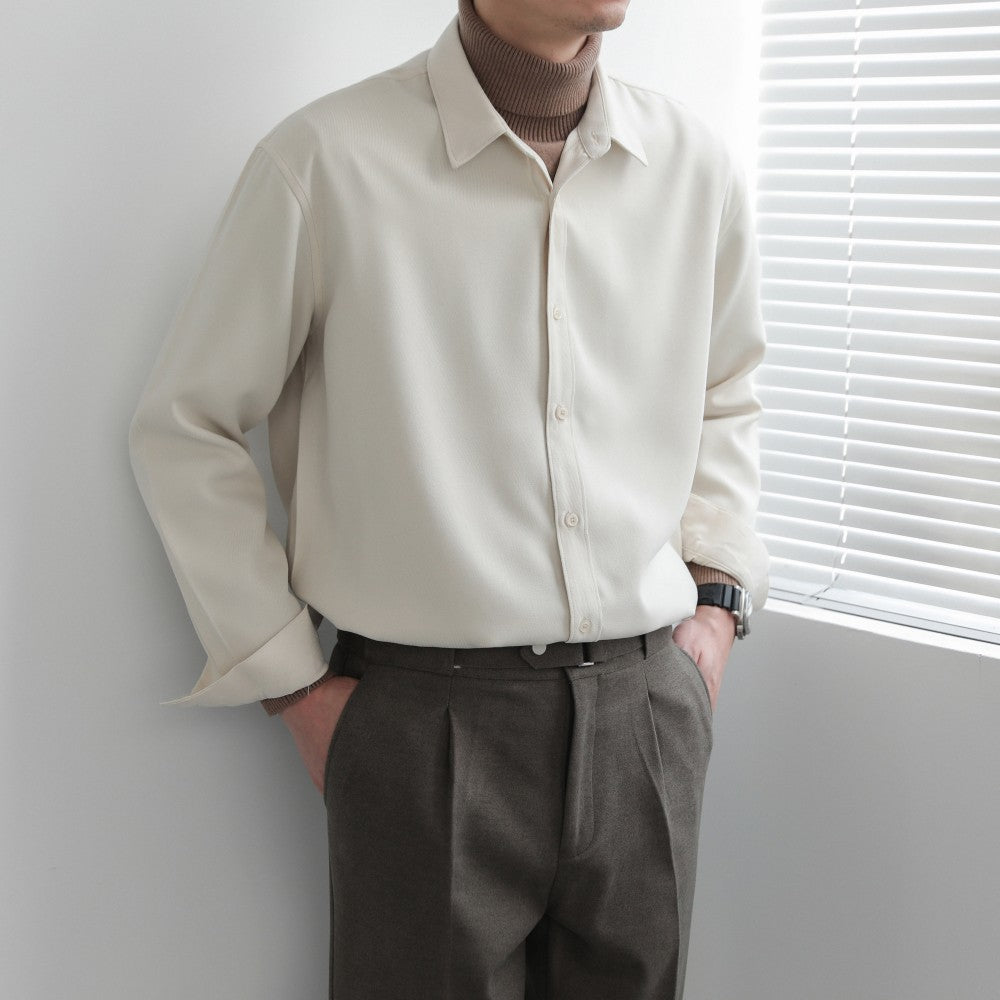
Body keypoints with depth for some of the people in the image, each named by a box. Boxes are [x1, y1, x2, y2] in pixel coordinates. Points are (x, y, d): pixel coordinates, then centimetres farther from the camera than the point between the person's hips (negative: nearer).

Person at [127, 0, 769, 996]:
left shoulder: (695, 163, 5)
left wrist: (716, 597, 9)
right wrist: (295, 682, -3)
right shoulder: (327, 159, -9)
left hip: (647, 708, 4)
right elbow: (183, 426, -3)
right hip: (430, 724, -4)